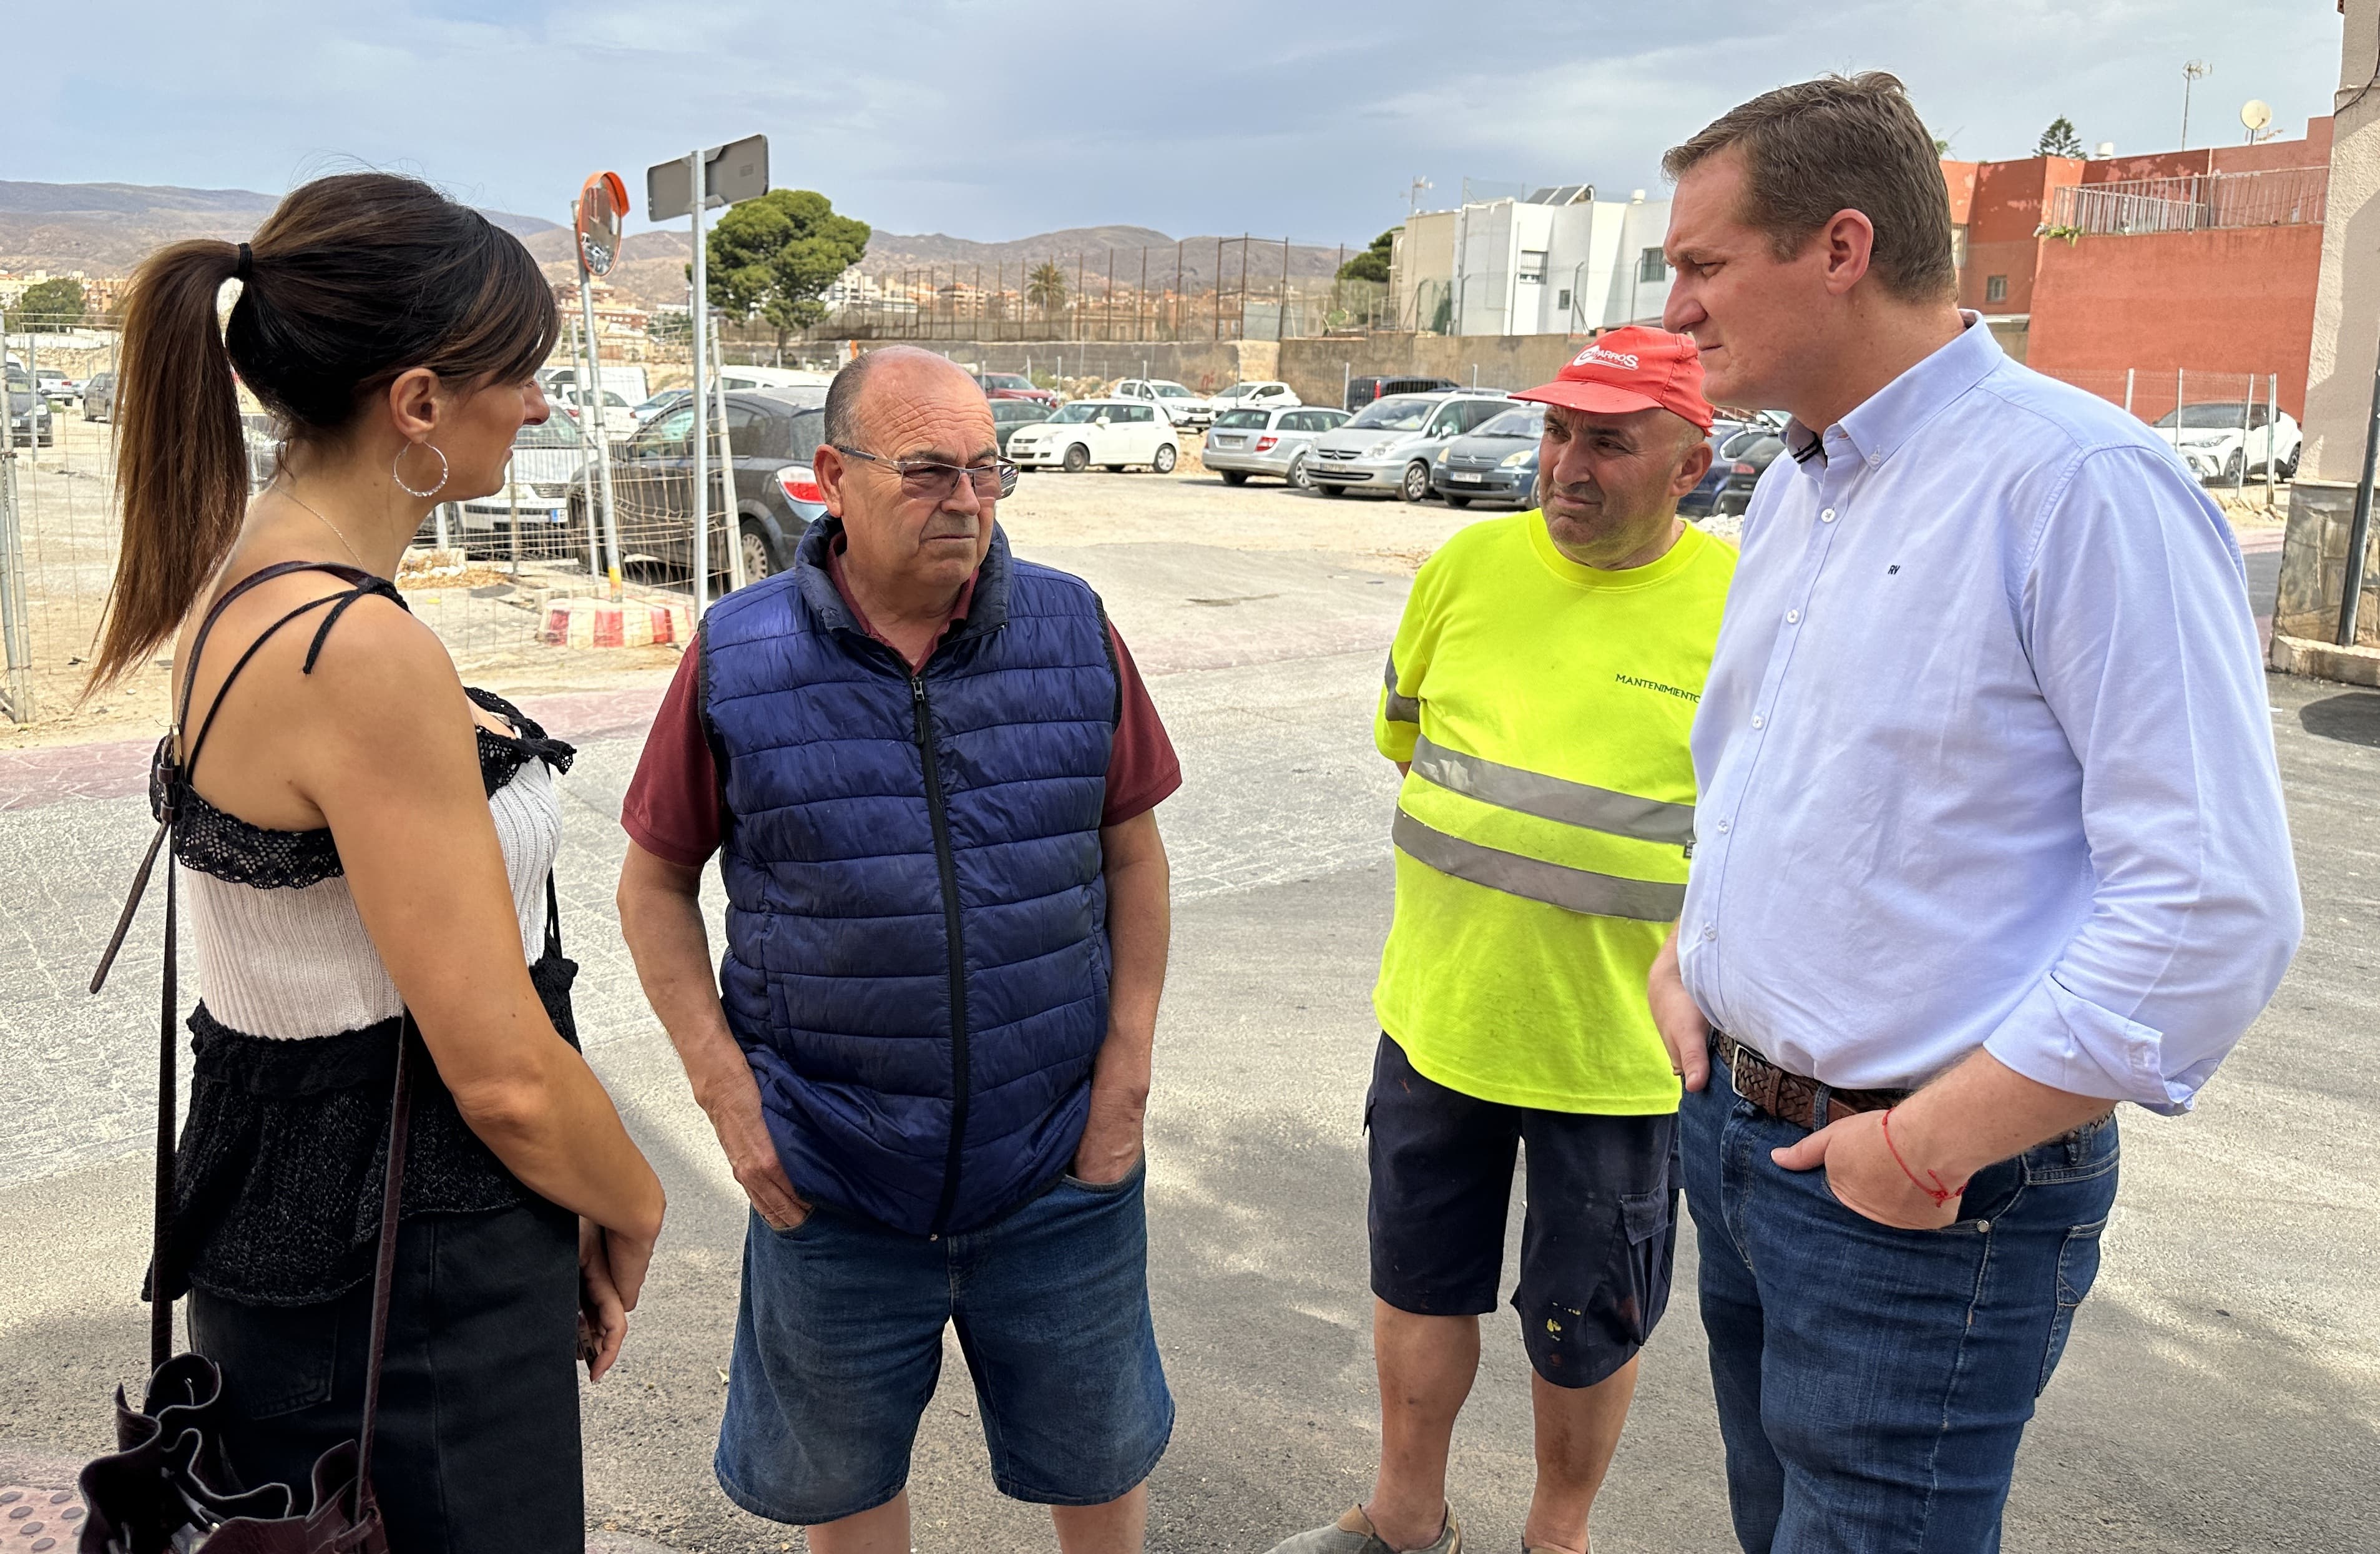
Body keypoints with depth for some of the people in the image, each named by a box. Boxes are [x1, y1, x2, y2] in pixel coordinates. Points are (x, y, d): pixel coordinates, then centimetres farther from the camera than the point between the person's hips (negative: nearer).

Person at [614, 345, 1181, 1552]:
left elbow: (1134, 854, 3)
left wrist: (1127, 1068, -2)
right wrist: (725, 1090, -7)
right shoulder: (736, 659, -8)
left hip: (1060, 1169, 1)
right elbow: (655, 880, 0)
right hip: (831, 1182, 0)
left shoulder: (1074, 634, -4)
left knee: (1098, 1454, 19)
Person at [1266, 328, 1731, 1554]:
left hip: (1618, 1050, -3)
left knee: (1585, 1328, 16)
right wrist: (1493, 834, 8)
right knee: (1419, 1280, 20)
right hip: (1438, 1016, 4)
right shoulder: (1473, 563, -2)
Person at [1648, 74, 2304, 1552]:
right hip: (1733, 1133, 8)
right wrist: (1682, 962, 7)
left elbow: (2216, 909, -24)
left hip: (1927, 1203, -8)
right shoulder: (1793, 490, 9)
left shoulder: (2083, 483, -19)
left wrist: (1930, 1146, -20)